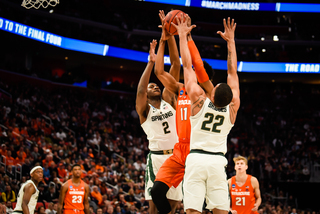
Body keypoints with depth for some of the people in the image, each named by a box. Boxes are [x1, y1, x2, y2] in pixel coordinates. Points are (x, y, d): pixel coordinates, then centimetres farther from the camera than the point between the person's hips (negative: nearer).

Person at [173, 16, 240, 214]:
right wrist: (231, 41, 17)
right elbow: (233, 71, 9)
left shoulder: (199, 99, -7)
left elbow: (187, 65, 1)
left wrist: (183, 35, 9)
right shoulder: (233, 107, -1)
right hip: (218, 161, 2)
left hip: (196, 159, -2)